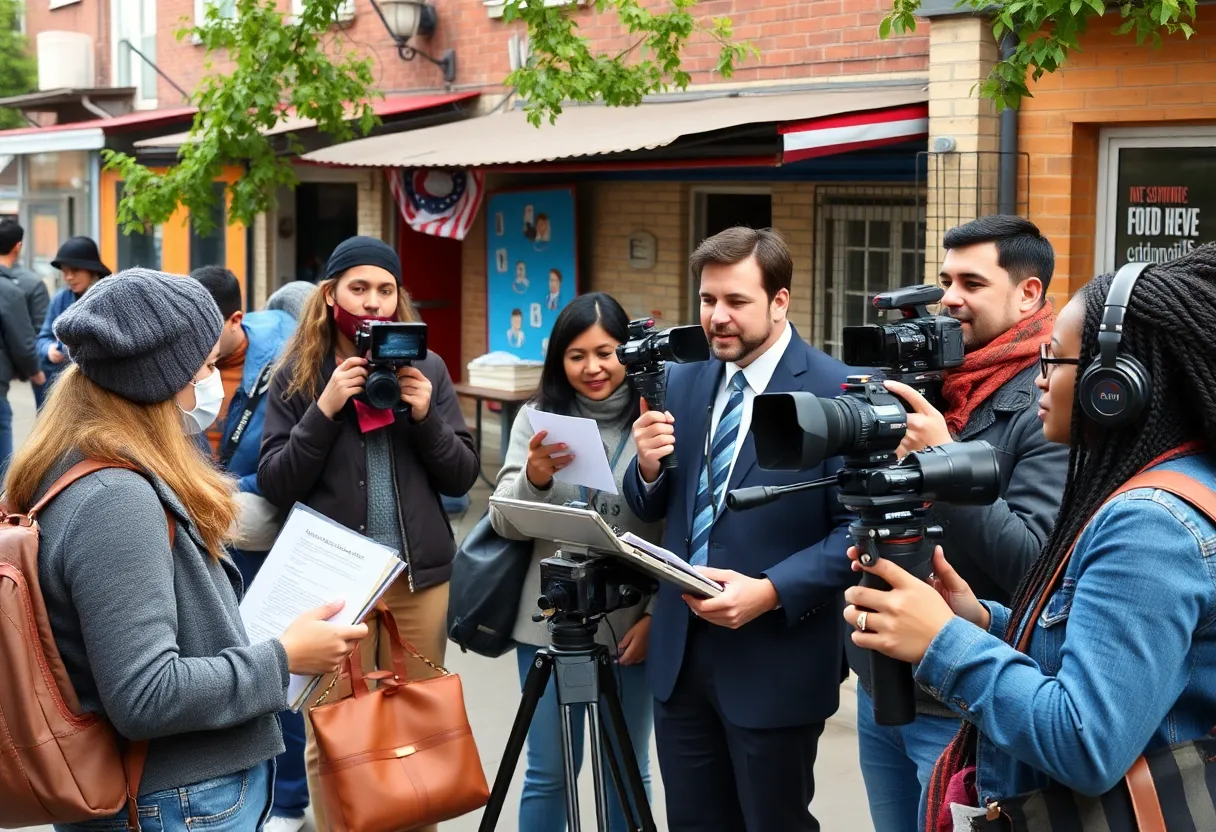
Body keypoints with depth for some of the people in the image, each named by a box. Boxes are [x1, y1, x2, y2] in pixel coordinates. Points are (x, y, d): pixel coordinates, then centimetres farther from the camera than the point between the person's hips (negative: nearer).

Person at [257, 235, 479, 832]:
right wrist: (325, 410, -17)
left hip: (419, 574, 2)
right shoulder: (297, 374, 0)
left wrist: (426, 416, -13)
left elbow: (462, 478, 4)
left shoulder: (426, 368, 5)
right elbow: (274, 486, -6)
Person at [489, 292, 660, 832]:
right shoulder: (537, 418, 2)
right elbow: (505, 522, -4)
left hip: (632, 626, -1)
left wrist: (658, 614, -11)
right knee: (548, 774, 10)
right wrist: (535, 476, -23)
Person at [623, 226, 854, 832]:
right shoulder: (682, 382, 8)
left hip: (776, 659, -5)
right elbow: (651, 510, 11)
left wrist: (771, 593, -24)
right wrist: (648, 464, -11)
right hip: (680, 649, 6)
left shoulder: (837, 392, -12)